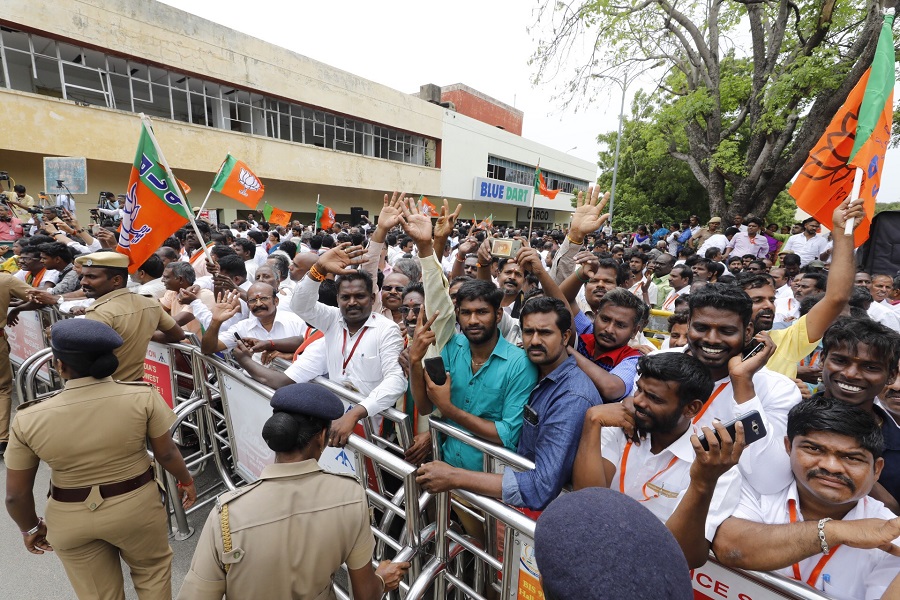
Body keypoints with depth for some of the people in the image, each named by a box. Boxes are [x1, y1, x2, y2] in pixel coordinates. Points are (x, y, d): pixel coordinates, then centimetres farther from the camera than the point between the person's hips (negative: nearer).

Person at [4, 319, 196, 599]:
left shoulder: (28, 419, -16)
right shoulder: (143, 396, -21)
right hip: (137, 506, -1)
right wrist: (186, 480, 8)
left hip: (70, 519, 2)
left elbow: (16, 495, -5)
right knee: (152, 569, 27)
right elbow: (166, 454, -11)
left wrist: (30, 528, 14)